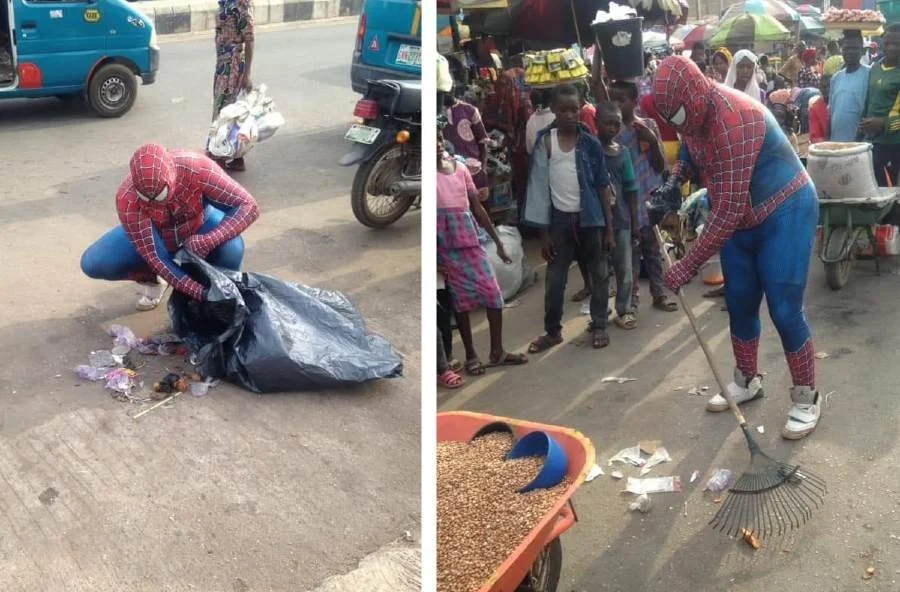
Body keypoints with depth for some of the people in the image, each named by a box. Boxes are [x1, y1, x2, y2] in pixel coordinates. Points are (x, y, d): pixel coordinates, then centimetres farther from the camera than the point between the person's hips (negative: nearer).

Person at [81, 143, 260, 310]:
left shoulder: (197, 167, -38)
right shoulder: (127, 198, -36)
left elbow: (248, 206, -34)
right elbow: (153, 257, -33)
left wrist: (209, 241, -48)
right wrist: (200, 292, -43)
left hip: (200, 225, -1)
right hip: (155, 235, 1)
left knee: (231, 249, -35)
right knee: (93, 264, -19)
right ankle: (152, 279, 10)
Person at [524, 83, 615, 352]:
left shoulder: (591, 143, -2)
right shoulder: (545, 142, -3)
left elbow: (603, 186, 1)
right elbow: (540, 188, -2)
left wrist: (609, 228, -2)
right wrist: (543, 232, -4)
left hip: (590, 218, 0)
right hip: (560, 219, 0)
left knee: (599, 274, 8)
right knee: (554, 279, 5)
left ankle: (599, 326, 21)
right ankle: (552, 330, 18)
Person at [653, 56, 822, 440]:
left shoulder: (733, 120, -32)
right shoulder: (693, 113, -6)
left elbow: (728, 209, -33)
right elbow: (689, 154, 18)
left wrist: (689, 265, -31)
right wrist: (672, 183, -3)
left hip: (784, 214, -8)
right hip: (741, 220, 8)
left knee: (784, 311, -7)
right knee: (740, 304, 13)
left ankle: (807, 399, 10)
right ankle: (746, 382, 31)